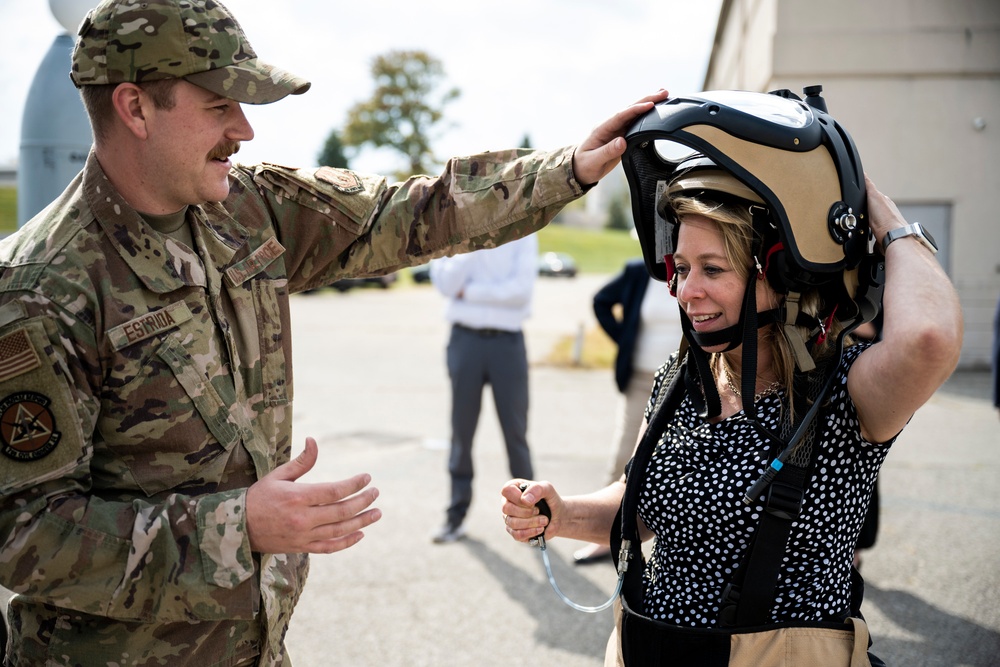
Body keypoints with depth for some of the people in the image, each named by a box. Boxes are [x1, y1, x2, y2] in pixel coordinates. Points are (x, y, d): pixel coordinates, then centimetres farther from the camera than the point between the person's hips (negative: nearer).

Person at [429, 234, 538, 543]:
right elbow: (447, 284, -10)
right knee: (462, 429, 6)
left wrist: (470, 291, -9)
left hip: (507, 341, -1)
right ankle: (456, 514, 14)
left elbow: (522, 289, -12)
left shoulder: (522, 234, 1)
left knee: (515, 430, 3)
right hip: (465, 340, 1)